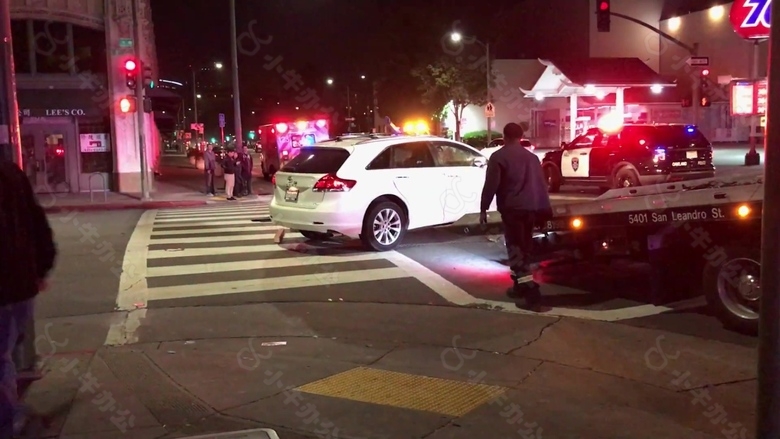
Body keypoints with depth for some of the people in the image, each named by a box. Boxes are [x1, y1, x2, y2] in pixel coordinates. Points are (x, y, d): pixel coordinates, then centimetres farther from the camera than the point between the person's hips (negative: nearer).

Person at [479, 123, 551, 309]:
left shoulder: (498, 157, -4)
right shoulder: (532, 157, 17)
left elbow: (491, 185, -10)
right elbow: (542, 184, 18)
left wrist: (483, 208, -5)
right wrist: (544, 208, 21)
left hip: (512, 208, -7)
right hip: (531, 208, 7)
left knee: (516, 249, -6)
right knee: (524, 248, 18)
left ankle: (530, 290, -18)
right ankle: (520, 285, 27)